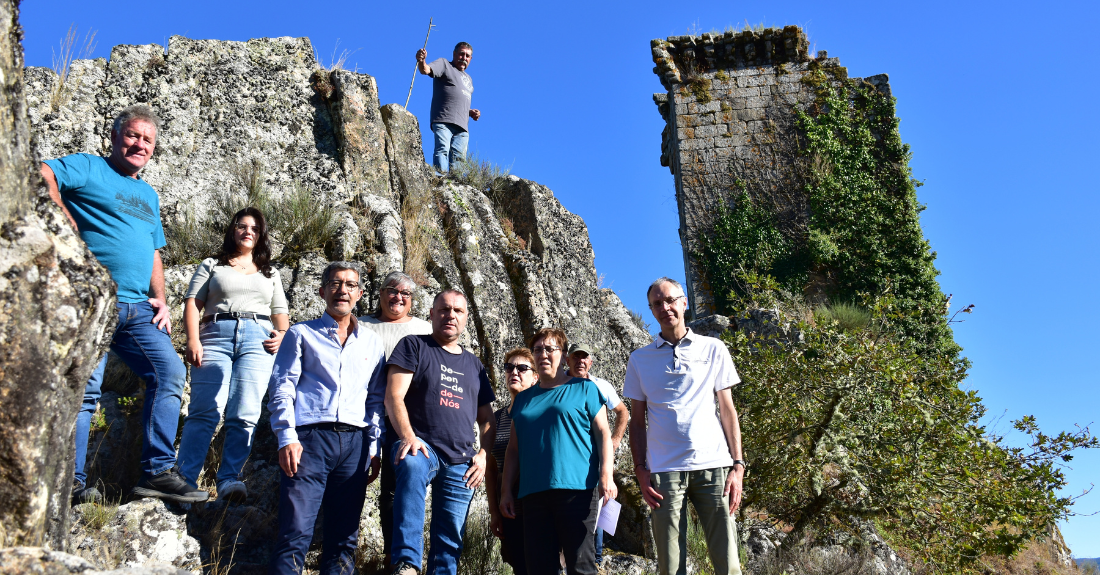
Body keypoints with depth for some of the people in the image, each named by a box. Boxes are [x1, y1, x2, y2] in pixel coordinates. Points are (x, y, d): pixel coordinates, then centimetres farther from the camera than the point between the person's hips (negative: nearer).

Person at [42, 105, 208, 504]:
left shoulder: (149, 195, 26)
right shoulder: (88, 168, 5)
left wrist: (160, 299, 15)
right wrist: (66, 221, -15)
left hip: (138, 308, 7)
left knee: (170, 373, -5)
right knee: (84, 388, -7)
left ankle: (157, 472, -1)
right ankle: (72, 484, 1)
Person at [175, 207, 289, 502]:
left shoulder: (270, 274, 28)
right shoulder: (212, 265, 21)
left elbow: (280, 311, 23)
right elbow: (193, 303, 10)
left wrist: (282, 334, 1)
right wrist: (193, 340, -5)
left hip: (257, 338, 1)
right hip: (216, 335, -1)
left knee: (245, 415, -12)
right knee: (205, 411, -15)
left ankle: (229, 480, -15)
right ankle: (184, 479, -14)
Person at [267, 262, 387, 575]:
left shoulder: (372, 342, 19)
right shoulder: (301, 334, 12)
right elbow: (281, 387, 4)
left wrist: (373, 448, 8)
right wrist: (287, 438, -9)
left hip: (355, 442, 3)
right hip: (311, 437, -3)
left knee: (344, 536, 2)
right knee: (296, 532, -11)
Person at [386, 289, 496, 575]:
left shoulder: (474, 364, 20)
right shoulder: (414, 346, 7)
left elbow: (486, 418, 21)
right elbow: (394, 396, -6)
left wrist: (483, 454, 3)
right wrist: (408, 437, -21)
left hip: (461, 462, 5)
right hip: (422, 445, -5)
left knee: (449, 541, 2)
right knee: (412, 467, -39)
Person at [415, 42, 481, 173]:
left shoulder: (468, 79, 33)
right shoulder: (444, 64, 12)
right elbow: (426, 70, -8)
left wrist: (471, 112, 17)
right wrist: (421, 62, -31)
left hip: (462, 127, 6)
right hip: (443, 121, -6)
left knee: (458, 157, -7)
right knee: (443, 150, -22)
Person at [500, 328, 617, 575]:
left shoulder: (584, 389, 9)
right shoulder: (524, 398, 20)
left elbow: (603, 432, 3)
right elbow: (514, 448, 21)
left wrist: (606, 475, -10)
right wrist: (506, 490, 13)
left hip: (575, 488, -4)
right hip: (533, 492, 4)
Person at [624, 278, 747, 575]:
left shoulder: (713, 349, 10)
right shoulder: (639, 359, 11)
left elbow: (728, 410, 10)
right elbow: (637, 420, 12)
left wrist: (737, 466, 1)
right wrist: (640, 471, 1)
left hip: (713, 465, 0)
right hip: (664, 471, 0)